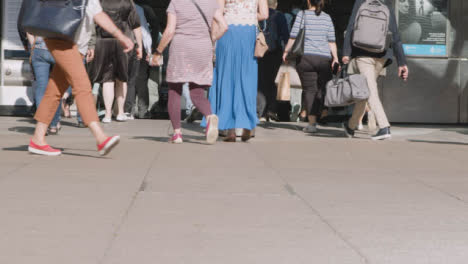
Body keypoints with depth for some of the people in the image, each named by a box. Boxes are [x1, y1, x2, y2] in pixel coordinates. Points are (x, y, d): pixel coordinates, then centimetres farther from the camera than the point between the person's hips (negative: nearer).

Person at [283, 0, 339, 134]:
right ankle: (315, 120, 7)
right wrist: (335, 58, 10)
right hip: (324, 58, 2)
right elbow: (331, 41, 6)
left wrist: (286, 51, 9)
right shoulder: (327, 17, 10)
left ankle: (312, 123, -9)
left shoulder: (302, 14, 0)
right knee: (321, 90, 9)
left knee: (310, 90, -2)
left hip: (306, 57, -2)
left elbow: (294, 36, -2)